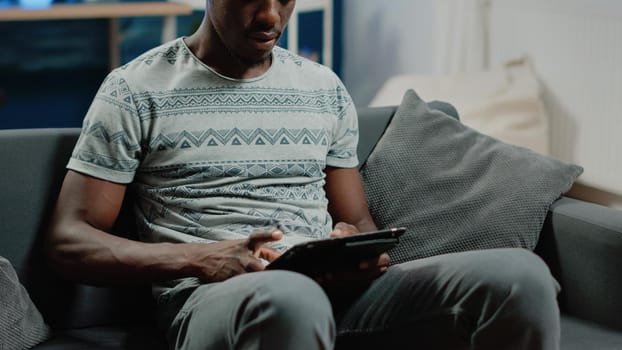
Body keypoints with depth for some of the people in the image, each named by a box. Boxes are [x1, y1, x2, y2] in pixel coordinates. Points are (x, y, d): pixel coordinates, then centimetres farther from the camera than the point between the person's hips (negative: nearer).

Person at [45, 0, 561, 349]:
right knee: (290, 297, -44)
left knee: (519, 273, -22)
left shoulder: (324, 90, 21)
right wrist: (202, 259, -16)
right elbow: (69, 241, 1)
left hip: (338, 291, 5)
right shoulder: (138, 90, 7)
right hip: (214, 297, -4)